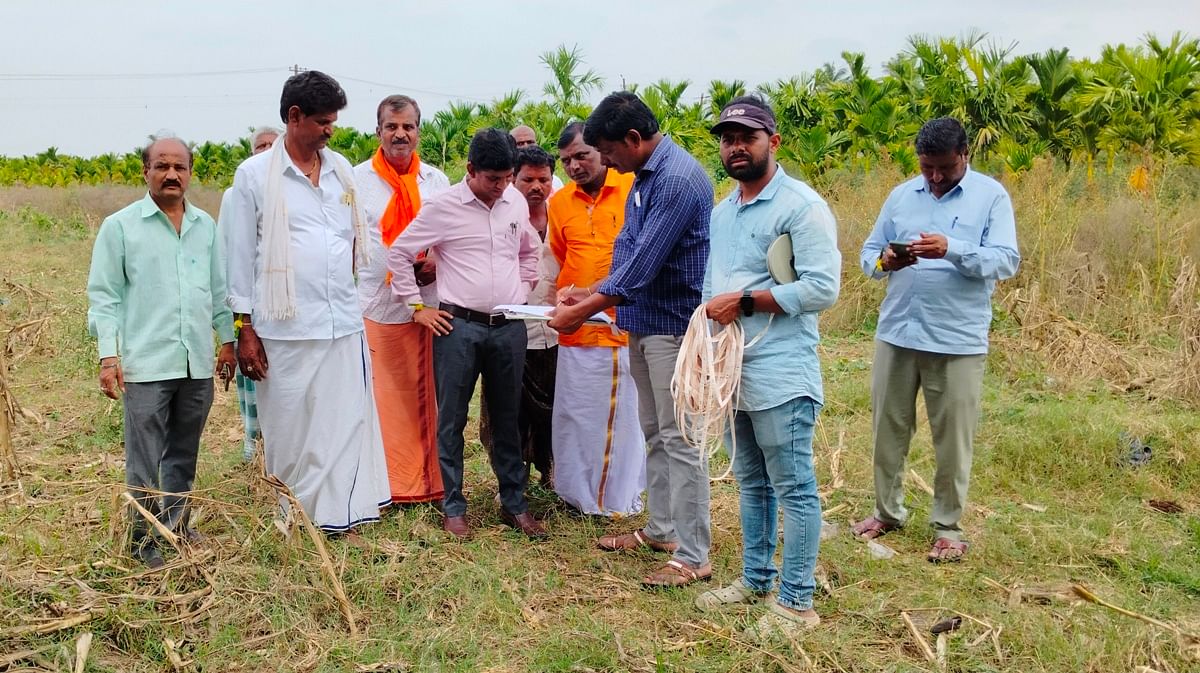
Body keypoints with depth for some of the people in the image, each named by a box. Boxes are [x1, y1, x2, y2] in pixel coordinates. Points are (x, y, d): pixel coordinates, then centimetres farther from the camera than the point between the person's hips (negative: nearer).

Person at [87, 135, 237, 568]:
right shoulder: (119, 227, -1)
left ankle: (177, 523, 30)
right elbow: (104, 296, -2)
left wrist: (227, 339, 14)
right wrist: (108, 355, -8)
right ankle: (143, 538, 15)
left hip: (198, 364, 4)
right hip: (147, 364, -4)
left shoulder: (206, 226, 9)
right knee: (145, 459, 2)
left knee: (184, 453, 15)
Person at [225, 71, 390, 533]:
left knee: (346, 422, 3)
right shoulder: (254, 174, -1)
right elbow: (241, 255, 0)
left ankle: (339, 513, 14)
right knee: (291, 428, 5)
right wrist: (245, 329, -2)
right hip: (286, 326, -4)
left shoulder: (341, 169, 12)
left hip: (344, 321, 4)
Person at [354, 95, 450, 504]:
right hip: (376, 305, -2)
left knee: (428, 398, 6)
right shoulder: (358, 179, 3)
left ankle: (430, 481, 16)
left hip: (429, 304, 2)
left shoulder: (436, 180, 11)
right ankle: (386, 484, 10)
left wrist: (438, 264, -6)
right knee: (382, 398, 0)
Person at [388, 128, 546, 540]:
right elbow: (399, 253, -2)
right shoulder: (443, 207, -7)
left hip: (510, 327, 4)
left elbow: (530, 251, 24)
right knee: (451, 420, 4)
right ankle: (453, 507, 16)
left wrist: (523, 294, 13)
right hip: (458, 325, -4)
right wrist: (417, 307, -2)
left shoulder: (516, 202, 7)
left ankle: (514, 503, 22)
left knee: (507, 418, 11)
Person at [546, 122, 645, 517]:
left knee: (625, 412, 7)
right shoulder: (560, 202, 8)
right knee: (574, 412, 9)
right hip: (577, 328, 4)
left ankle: (622, 496, 22)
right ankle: (578, 492, 24)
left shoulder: (634, 189, -4)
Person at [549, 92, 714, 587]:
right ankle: (662, 529, 30)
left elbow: (644, 262, -23)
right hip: (642, 323, 10)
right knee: (655, 434, 17)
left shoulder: (678, 179, -20)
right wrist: (590, 292, 10)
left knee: (678, 440, -4)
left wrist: (583, 311, -19)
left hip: (673, 325, -10)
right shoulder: (644, 177, 11)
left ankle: (693, 556, 5)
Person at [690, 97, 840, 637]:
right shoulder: (721, 212, 16)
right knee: (751, 483, 17)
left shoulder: (801, 205, -10)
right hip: (731, 370, 8)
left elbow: (823, 287, -17)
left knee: (793, 488, 0)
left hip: (780, 374, -8)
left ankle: (796, 601, 10)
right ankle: (756, 578, 31)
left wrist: (743, 301, -16)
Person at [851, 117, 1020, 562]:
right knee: (888, 426, 12)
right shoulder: (901, 195, 10)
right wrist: (884, 261, -14)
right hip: (896, 333, 4)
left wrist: (952, 250, -27)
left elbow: (1006, 261, -11)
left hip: (958, 340, -3)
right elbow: (868, 253, 10)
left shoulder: (991, 196, -2)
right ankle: (887, 510, 29)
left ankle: (948, 526, 20)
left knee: (953, 437, 5)